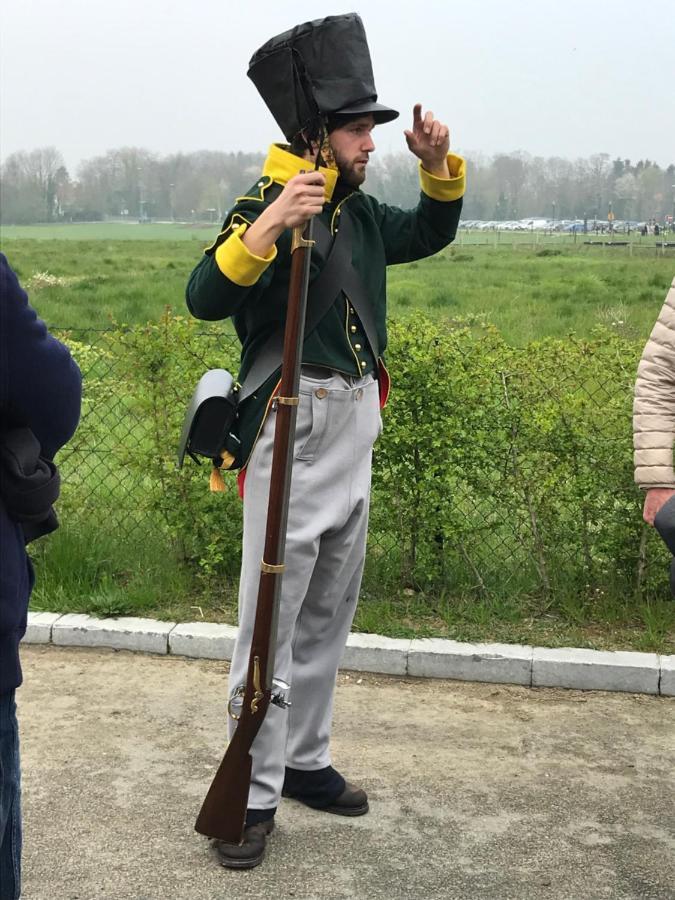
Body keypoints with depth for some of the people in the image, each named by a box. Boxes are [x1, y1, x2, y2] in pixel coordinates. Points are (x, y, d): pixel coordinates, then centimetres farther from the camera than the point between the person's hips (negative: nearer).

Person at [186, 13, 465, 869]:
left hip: (356, 434, 8)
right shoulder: (265, 206, -12)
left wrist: (439, 165, 8)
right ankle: (256, 791, 10)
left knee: (328, 615, 16)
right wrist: (267, 226, -37)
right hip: (293, 432, -8)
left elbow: (432, 232, 26)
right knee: (270, 620, -1)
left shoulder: (361, 213, 10)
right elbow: (204, 298, -24)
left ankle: (306, 760, 30)